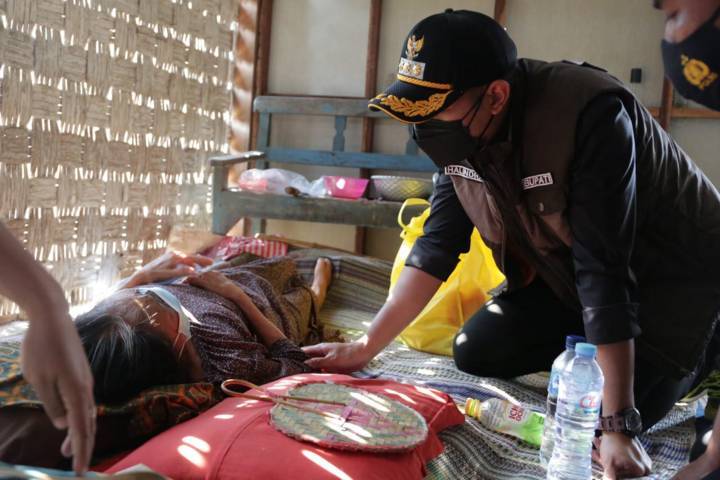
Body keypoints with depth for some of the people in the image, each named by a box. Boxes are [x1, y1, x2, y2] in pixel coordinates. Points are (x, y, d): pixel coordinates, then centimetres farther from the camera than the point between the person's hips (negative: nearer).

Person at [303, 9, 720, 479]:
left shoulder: (590, 115, -36)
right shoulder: (463, 126, -15)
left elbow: (605, 269, -36)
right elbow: (439, 243, -10)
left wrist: (618, 426, -34)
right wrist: (366, 346, -12)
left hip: (672, 270, -6)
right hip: (565, 264, 6)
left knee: (590, 414, -14)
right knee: (475, 353, 0)